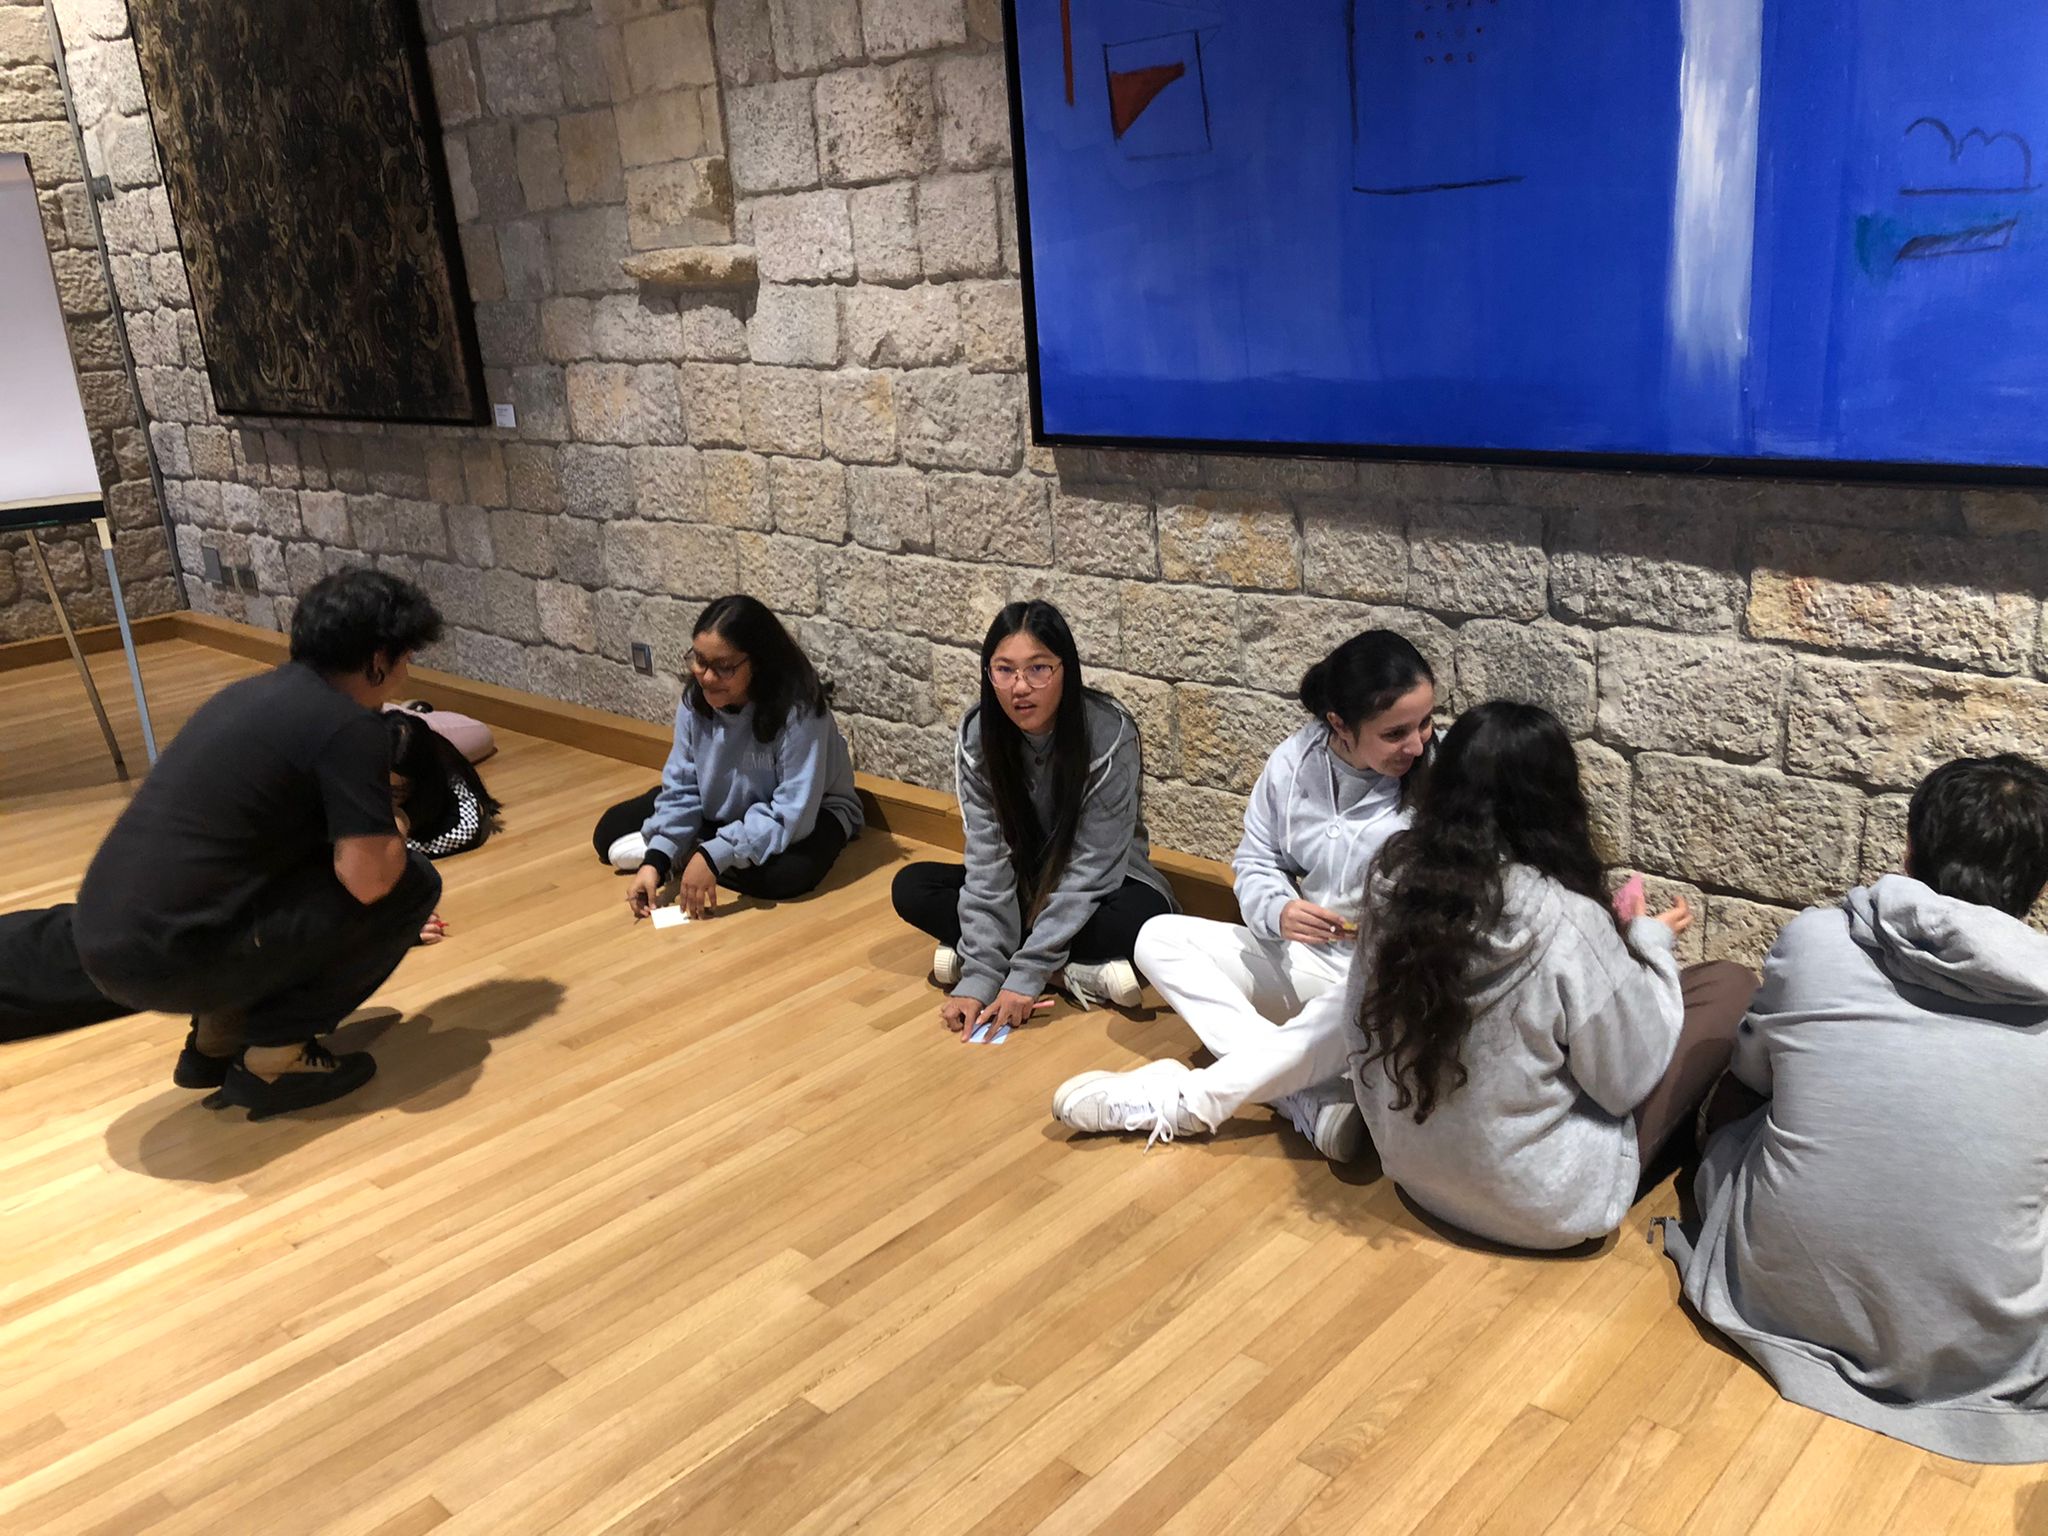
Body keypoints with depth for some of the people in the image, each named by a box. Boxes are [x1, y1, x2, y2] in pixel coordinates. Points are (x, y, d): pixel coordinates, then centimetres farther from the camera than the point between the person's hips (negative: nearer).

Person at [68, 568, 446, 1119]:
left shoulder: (254, 693, 18)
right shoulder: (349, 725, -10)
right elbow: (367, 878, -17)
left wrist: (391, 927, 46)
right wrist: (393, 842, 8)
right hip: (169, 962, -9)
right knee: (413, 882, 1)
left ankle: (216, 1036, 20)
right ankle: (273, 1058, 3)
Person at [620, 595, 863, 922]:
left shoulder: (798, 709, -34)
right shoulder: (695, 701, -16)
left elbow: (792, 812, -35)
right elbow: (682, 788, -13)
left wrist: (714, 856, -40)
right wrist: (657, 858, -28)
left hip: (808, 812, -4)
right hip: (725, 810, 5)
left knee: (784, 873, -38)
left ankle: (685, 854, -15)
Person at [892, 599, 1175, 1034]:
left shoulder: (1110, 733, -26)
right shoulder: (977, 735, -17)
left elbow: (1089, 867, -26)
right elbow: (988, 859, -20)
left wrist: (1026, 974, -31)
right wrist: (980, 976, -31)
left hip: (1099, 887, -4)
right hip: (1023, 884, 4)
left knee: (1145, 914, -36)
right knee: (910, 887, -19)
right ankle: (1078, 974, -22)